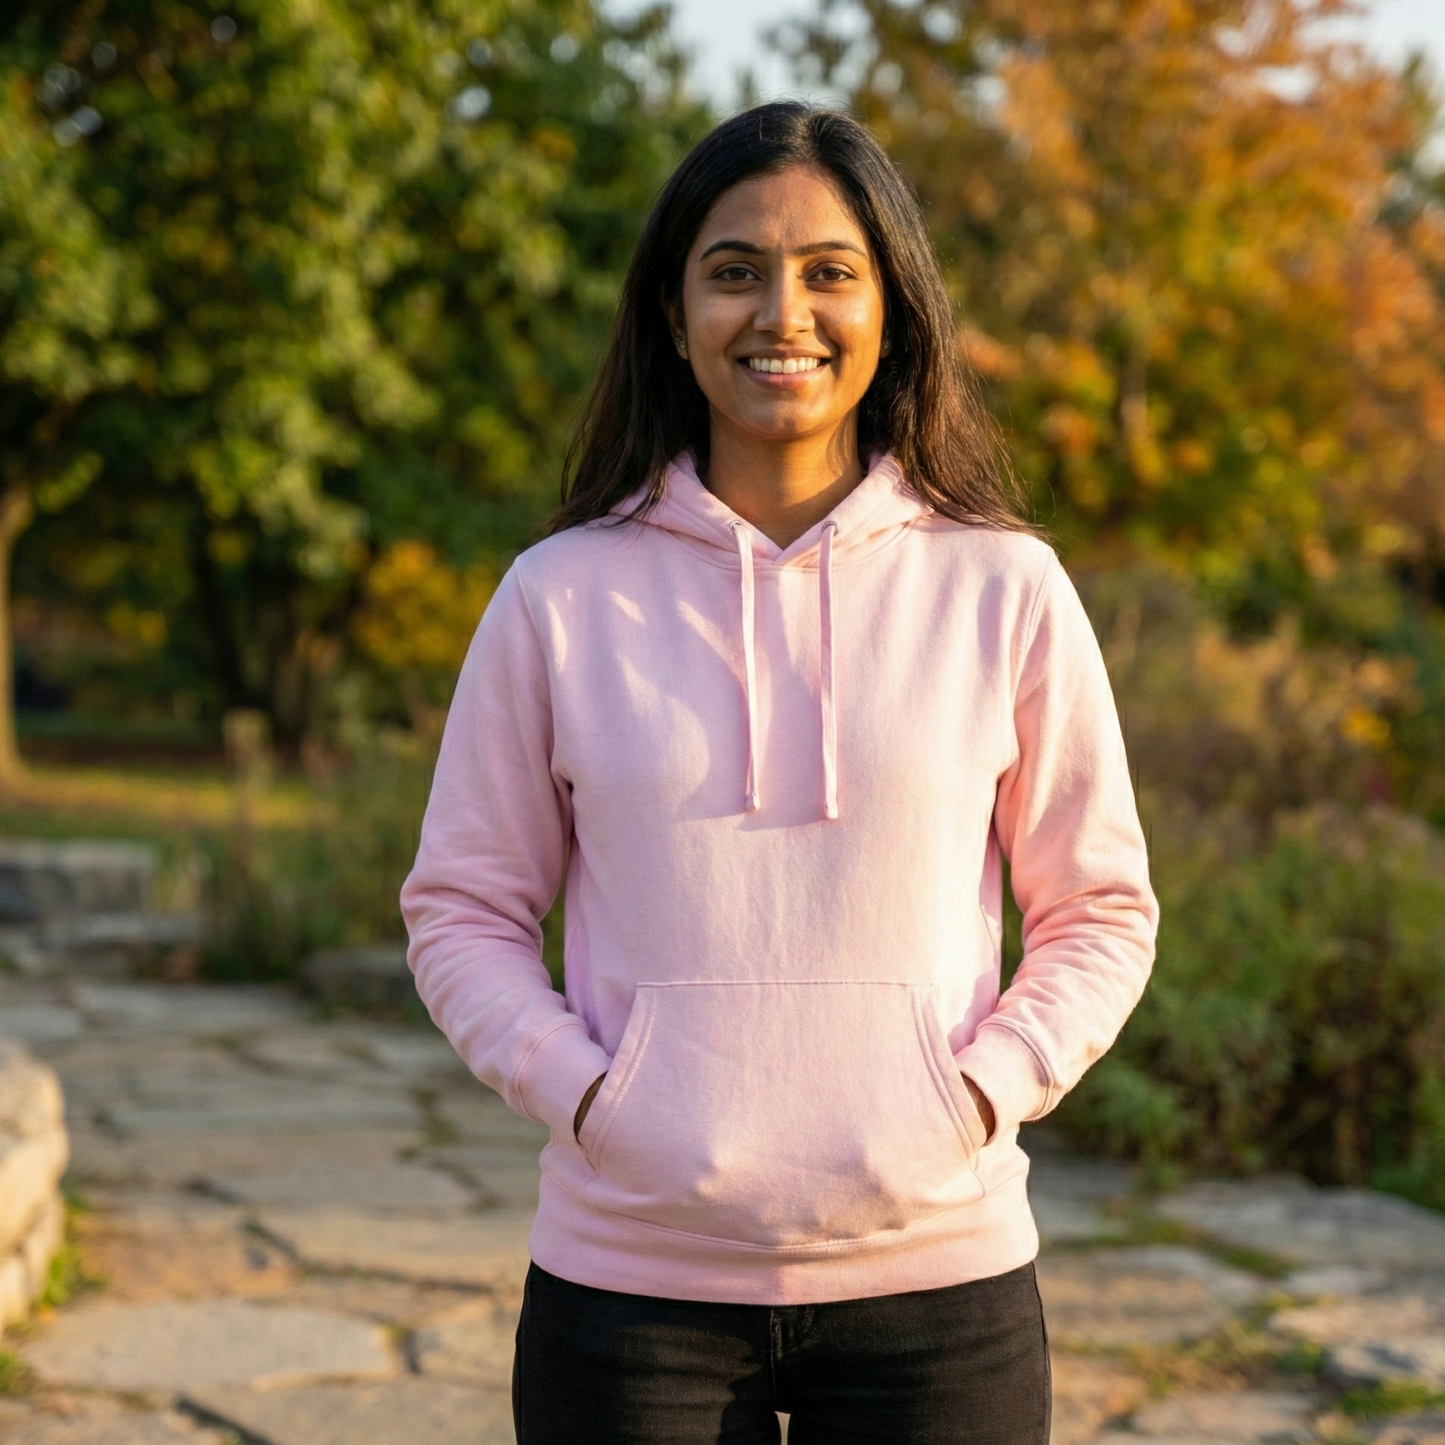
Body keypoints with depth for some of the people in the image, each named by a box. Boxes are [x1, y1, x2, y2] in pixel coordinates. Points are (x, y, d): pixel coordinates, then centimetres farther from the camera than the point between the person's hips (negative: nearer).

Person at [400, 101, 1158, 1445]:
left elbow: (1100, 911, 7)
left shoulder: (1003, 590, 1)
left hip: (933, 1275, 0)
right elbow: (461, 910, 6)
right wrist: (580, 1092, -8)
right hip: (632, 1272, 0)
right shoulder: (561, 596, 1)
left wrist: (983, 1090, -8)